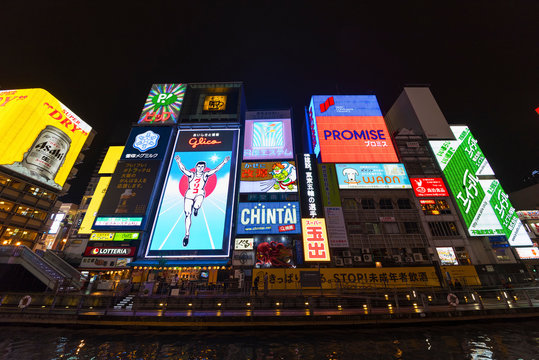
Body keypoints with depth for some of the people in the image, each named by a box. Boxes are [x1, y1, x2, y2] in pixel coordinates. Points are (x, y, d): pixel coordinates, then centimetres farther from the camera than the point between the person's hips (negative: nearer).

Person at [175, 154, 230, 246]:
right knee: (187, 214, -3)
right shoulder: (191, 174, 10)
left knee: (197, 206, -36)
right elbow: (183, 169, -3)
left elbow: (216, 169, 2)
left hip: (200, 194, -1)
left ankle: (196, 208, 4)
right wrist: (179, 162, -19)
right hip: (189, 194, 1)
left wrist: (224, 162, -5)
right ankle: (187, 235, 9)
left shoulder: (205, 175, 9)